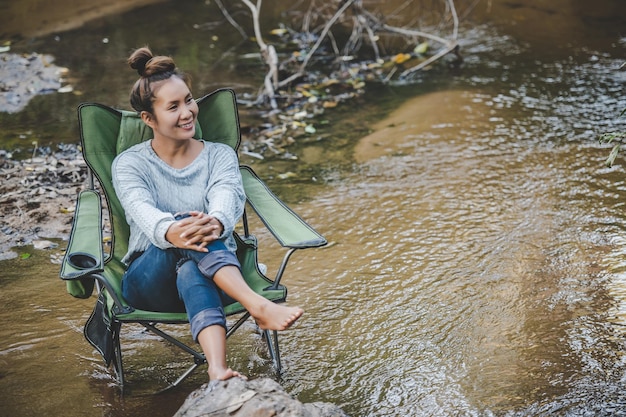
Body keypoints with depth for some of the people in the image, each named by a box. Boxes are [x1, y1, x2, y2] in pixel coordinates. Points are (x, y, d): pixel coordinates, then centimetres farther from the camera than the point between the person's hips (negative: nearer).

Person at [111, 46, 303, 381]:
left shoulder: (220, 156, 11)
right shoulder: (129, 164, 6)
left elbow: (228, 198, -13)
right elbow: (142, 210, -17)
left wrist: (216, 223, -40)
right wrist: (170, 232, -43)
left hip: (213, 276, 1)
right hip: (149, 283, -1)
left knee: (191, 270, -39)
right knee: (187, 231, -35)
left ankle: (218, 369, -62)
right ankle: (259, 307, -53)